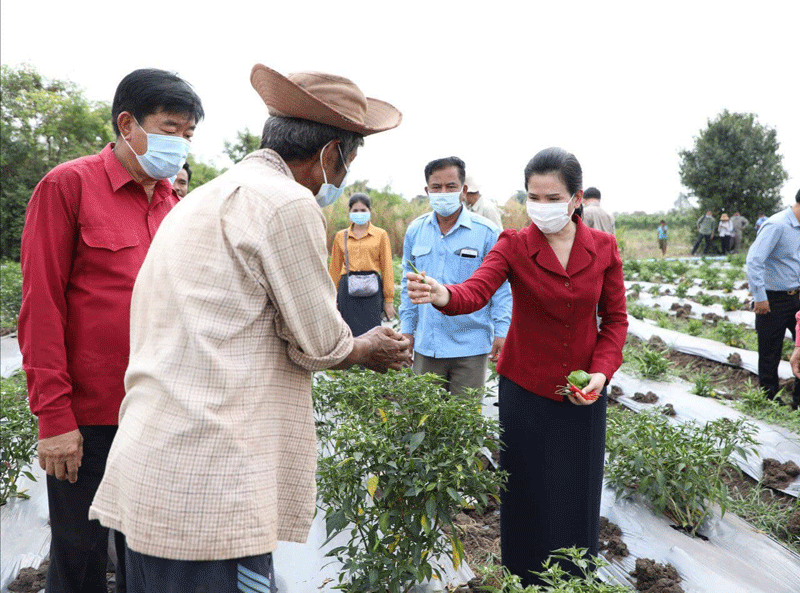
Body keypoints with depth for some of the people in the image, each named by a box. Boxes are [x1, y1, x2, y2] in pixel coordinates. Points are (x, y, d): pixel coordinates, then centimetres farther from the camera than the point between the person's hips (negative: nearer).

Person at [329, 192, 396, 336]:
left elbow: (387, 268, 4)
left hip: (372, 291, -2)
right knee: (351, 334, -1)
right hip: (348, 290, 2)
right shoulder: (340, 236, 12)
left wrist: (389, 300, 1)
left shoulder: (381, 235, 6)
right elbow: (335, 269, 14)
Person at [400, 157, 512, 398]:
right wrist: (407, 328, 12)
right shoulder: (415, 231, 7)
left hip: (471, 346, -3)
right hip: (426, 345, 4)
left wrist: (501, 332, -6)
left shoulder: (487, 232, -4)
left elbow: (501, 287, 0)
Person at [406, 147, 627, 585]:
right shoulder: (514, 245, -8)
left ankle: (575, 579, 34)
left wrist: (602, 371, -10)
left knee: (578, 496, 10)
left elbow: (615, 318, 4)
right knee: (528, 496, 6)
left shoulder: (603, 248, -1)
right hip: (525, 389, -2)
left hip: (583, 392, 2)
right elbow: (478, 290, -25)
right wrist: (443, 294, -47)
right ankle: (526, 579, 29)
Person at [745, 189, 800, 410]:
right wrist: (760, 297, -25)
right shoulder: (777, 226, -18)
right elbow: (754, 260, -26)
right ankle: (770, 401, 18)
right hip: (773, 301, -8)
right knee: (770, 355, 3)